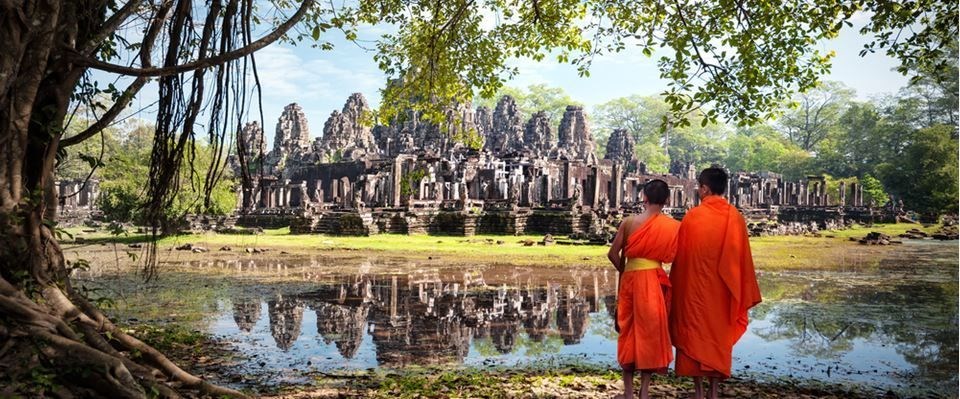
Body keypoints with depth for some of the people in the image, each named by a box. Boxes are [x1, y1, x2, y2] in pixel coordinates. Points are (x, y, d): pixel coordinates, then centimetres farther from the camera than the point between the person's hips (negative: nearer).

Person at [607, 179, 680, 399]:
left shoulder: (629, 222, -2)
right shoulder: (673, 226, -3)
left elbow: (613, 254, -2)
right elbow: (673, 257, -3)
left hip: (629, 278, 1)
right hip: (654, 280, -1)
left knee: (628, 331, 12)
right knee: (649, 332, 8)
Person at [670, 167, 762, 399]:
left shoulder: (693, 217, -11)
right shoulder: (735, 217, -3)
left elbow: (681, 256, -6)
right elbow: (743, 258, 1)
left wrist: (677, 287, 5)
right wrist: (741, 293, 10)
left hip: (695, 287, -3)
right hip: (723, 289, 3)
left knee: (695, 335, 7)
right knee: (719, 336, 12)